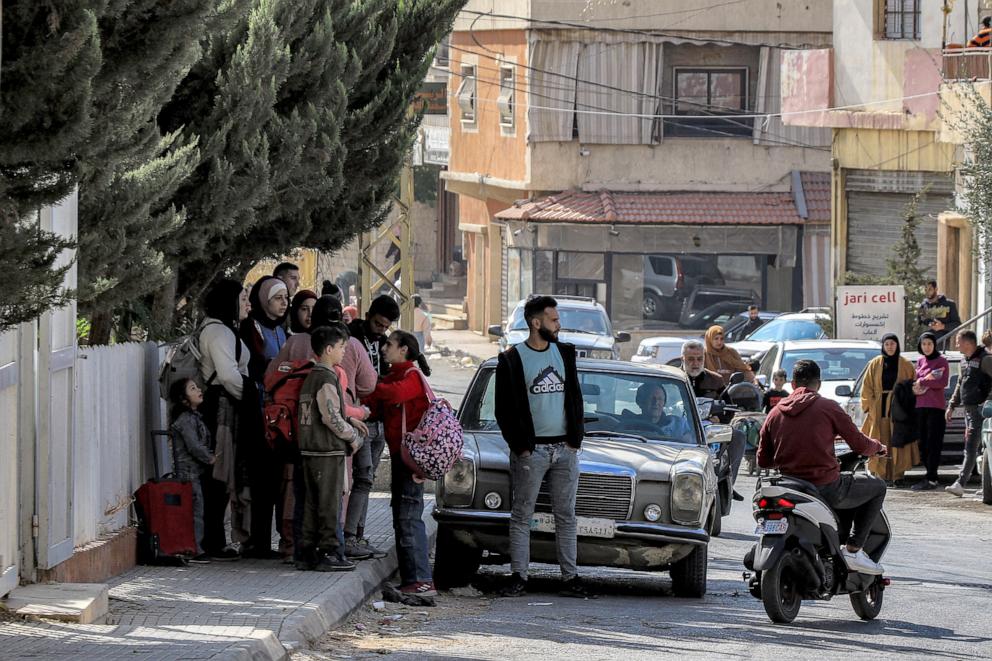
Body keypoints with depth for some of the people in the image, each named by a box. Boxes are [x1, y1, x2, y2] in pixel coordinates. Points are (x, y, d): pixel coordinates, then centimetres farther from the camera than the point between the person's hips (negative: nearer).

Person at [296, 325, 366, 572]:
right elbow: (331, 417, -20)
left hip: (309, 450, 9)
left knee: (312, 503, 11)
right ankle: (329, 553, -2)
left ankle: (309, 553, 13)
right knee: (330, 503, -4)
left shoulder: (311, 377, 15)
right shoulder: (327, 379, -14)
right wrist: (353, 437, -7)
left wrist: (349, 420, 15)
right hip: (328, 450, -9)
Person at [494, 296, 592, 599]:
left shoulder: (565, 354, 11)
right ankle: (519, 577, 2)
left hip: (565, 449, 4)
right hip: (531, 450, -4)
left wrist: (575, 439, 3)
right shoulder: (511, 360, -3)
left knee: (566, 516, 5)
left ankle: (570, 578, 7)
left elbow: (575, 398, 13)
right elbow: (504, 409, -3)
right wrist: (520, 446, -10)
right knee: (522, 516, -1)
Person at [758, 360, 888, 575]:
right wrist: (877, 447, 20)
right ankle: (853, 549, 6)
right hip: (826, 488, -6)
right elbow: (860, 444, -3)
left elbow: (763, 460, 10)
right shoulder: (828, 407, -6)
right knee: (877, 487, 15)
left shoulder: (775, 413, 7)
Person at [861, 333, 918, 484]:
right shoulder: (875, 364, 9)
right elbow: (867, 387, 8)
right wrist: (869, 405, -2)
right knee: (880, 444, -3)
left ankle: (897, 475, -1)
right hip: (879, 409, 1)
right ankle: (881, 475, -2)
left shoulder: (906, 365, 7)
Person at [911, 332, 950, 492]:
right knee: (923, 444, 7)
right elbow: (915, 383, 12)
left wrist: (922, 382, -10)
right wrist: (927, 380, -9)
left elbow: (943, 382, -12)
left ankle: (931, 479, -10)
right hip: (921, 406, 6)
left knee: (933, 444, -8)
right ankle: (930, 476, 14)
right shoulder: (920, 361, 15)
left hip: (936, 407, -6)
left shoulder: (941, 361, -2)